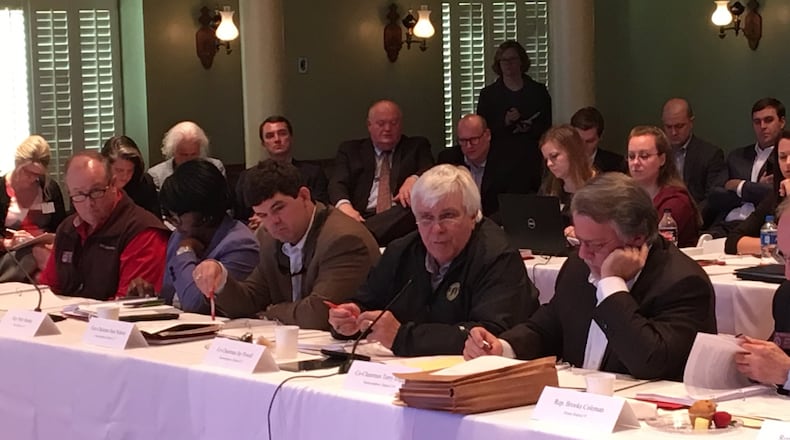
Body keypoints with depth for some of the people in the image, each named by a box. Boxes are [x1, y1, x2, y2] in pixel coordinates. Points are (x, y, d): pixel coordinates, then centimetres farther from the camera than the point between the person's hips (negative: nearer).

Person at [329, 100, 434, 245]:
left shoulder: (417, 147, 21)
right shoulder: (350, 150, 21)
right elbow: (338, 183, 5)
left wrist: (414, 179, -22)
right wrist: (344, 205, -21)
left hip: (401, 217, 1)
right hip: (361, 218, -1)